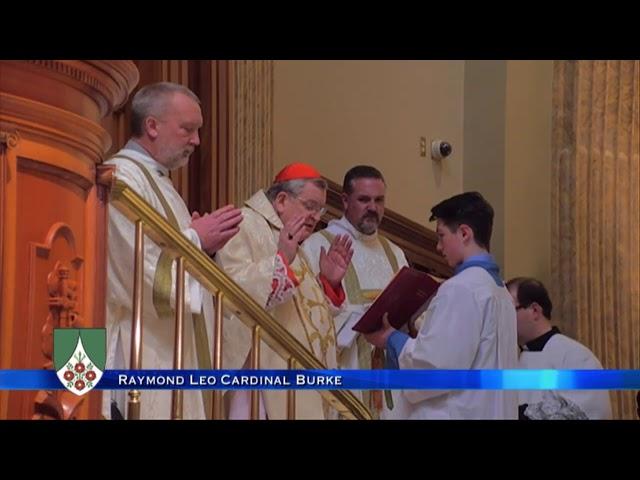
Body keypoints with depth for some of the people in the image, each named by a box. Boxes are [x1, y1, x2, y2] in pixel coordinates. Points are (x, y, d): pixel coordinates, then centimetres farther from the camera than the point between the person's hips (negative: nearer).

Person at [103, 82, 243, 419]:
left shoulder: (156, 180, 19)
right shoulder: (122, 178, -13)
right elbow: (136, 266, -22)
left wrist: (201, 244, 6)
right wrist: (195, 240, -11)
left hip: (168, 351, 10)